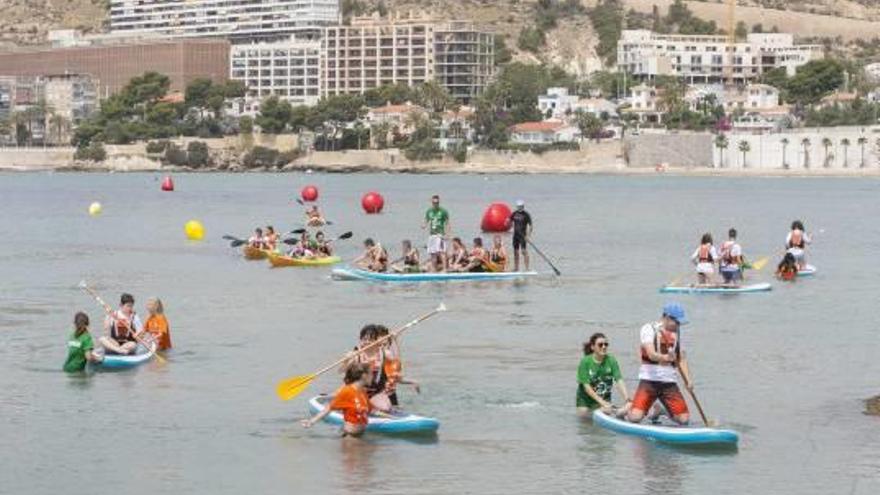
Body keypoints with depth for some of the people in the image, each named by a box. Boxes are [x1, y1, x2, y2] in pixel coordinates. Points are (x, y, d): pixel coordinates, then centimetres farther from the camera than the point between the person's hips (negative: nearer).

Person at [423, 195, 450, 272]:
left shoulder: (443, 211, -2)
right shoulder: (429, 211, 11)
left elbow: (447, 223, -2)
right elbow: (426, 221, 17)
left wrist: (447, 234, -12)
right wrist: (424, 225, -7)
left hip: (440, 234, -5)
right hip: (432, 234, 5)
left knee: (441, 252, -17)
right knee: (432, 254, 7)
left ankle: (444, 269, -23)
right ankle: (433, 270, 13)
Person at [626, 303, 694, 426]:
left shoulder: (677, 332, 15)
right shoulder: (649, 329, -4)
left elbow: (681, 359, 15)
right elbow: (651, 354, -18)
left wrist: (688, 380, 0)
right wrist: (665, 357, -39)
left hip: (670, 383, 5)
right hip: (649, 380, -5)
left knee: (684, 419, -5)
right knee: (635, 418, -21)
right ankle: (627, 410, 17)